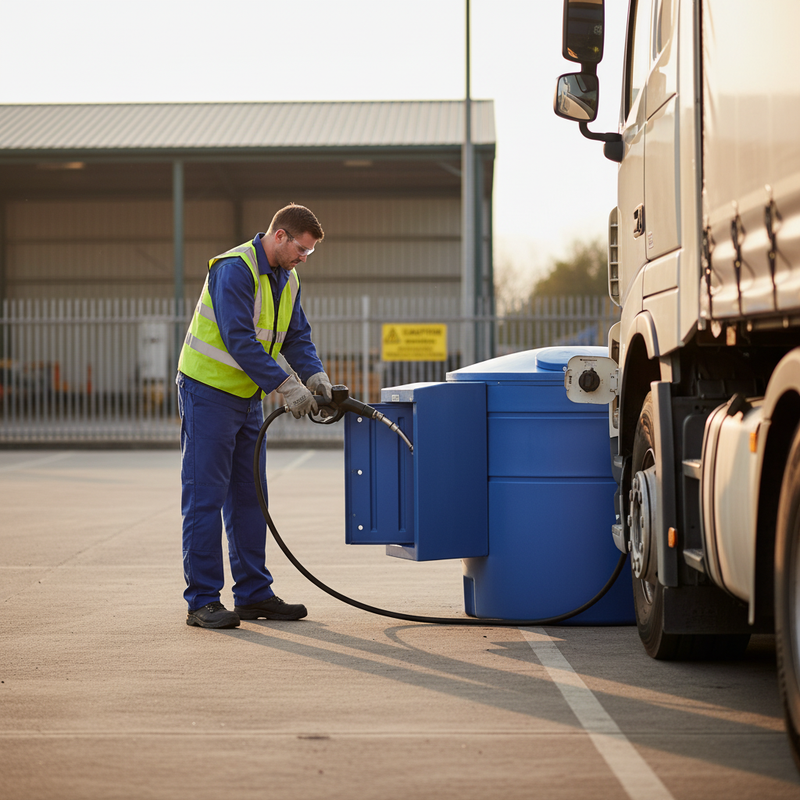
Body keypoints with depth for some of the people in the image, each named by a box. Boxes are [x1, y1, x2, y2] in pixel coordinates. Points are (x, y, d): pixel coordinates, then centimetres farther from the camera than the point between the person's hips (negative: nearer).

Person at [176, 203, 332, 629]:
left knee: (248, 497, 11)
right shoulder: (235, 269, -20)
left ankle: (253, 593, 17)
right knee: (205, 497, -6)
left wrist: (315, 374, -10)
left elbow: (297, 336, 10)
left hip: (247, 396, 9)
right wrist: (287, 385, -28)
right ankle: (202, 601, -3)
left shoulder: (286, 279, 9)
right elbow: (239, 339, -27)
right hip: (208, 391, -9)